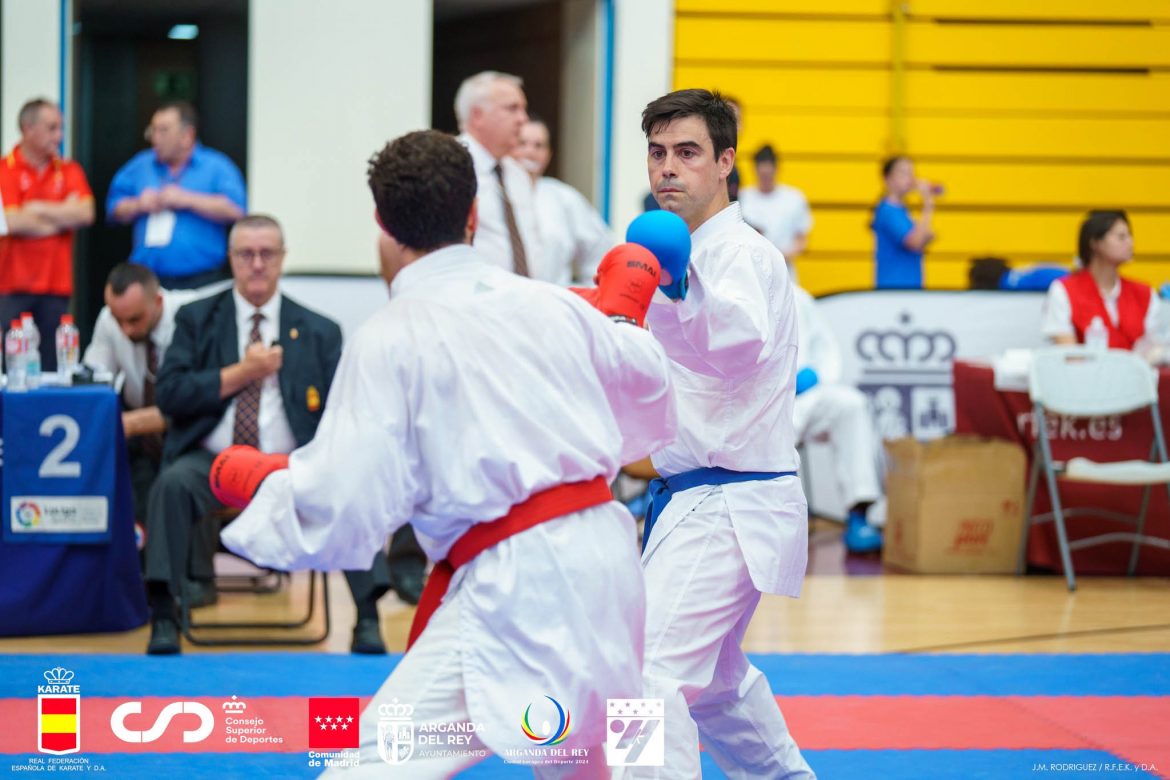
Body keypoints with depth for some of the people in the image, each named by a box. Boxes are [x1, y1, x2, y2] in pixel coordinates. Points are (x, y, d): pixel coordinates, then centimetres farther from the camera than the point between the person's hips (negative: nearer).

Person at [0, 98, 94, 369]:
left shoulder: (69, 171, 11)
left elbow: (86, 214, -4)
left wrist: (38, 209, -5)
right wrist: (63, 215, -1)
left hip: (56, 286, 3)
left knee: (52, 367, 1)